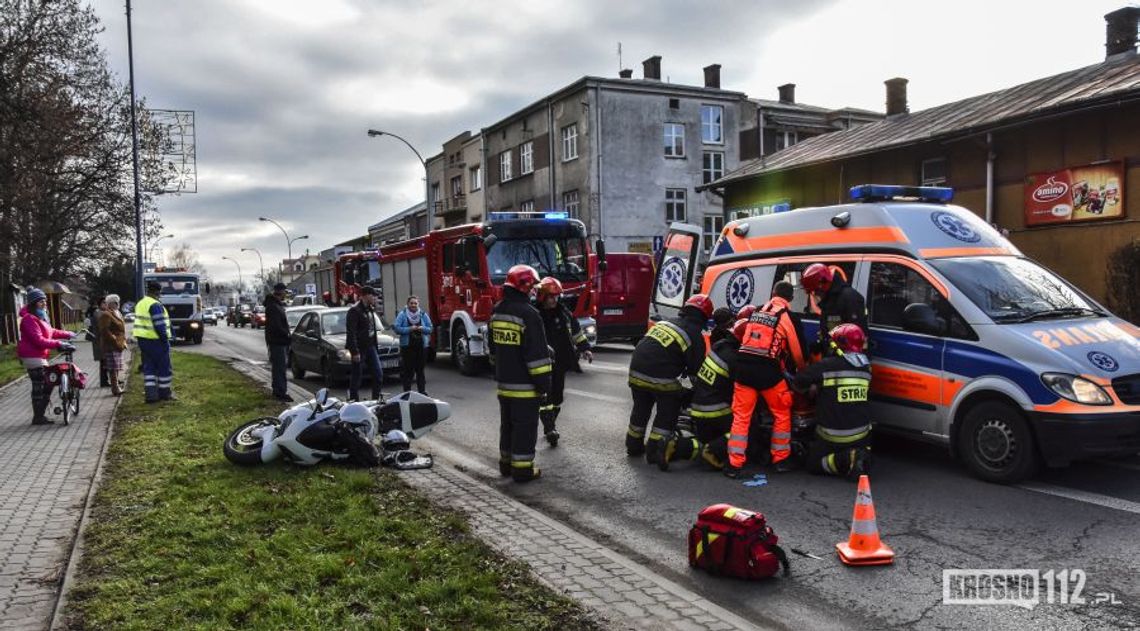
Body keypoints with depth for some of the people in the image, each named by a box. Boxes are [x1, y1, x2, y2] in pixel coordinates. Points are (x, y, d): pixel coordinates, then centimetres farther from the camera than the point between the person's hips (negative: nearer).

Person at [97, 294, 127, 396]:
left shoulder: (117, 313, 20)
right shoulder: (106, 315, -12)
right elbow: (104, 330, -20)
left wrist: (123, 341, 20)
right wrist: (114, 340, -21)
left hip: (118, 345, 10)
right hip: (111, 345, -10)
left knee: (116, 367, 15)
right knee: (113, 368, -9)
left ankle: (116, 385, 22)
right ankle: (115, 388, -9)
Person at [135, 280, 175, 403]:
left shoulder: (140, 304, 13)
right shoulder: (155, 305, -17)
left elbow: (141, 323, 17)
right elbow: (159, 325, -21)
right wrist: (165, 340, -16)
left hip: (142, 339, 9)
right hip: (155, 340, -9)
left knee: (149, 368, 10)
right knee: (164, 367, 4)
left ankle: (151, 394, 5)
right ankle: (164, 393, 12)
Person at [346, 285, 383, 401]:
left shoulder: (370, 309, 12)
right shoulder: (355, 310, -15)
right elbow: (351, 333, -18)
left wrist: (375, 345, 13)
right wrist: (355, 351, -21)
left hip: (370, 347, 8)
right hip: (360, 348, -8)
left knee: (378, 373, 4)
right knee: (357, 377, 1)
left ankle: (376, 398, 13)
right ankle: (354, 401, 10)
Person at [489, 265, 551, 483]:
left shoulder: (497, 311, 9)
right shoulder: (528, 314, -18)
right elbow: (537, 353, -20)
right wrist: (543, 382, -15)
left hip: (503, 381, 8)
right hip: (524, 383, -8)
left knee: (507, 423, 18)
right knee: (525, 426, 0)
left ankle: (506, 463, 27)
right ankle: (522, 469, 4)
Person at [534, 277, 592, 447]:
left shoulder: (563, 312, 7)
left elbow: (576, 330, 16)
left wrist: (584, 348, 14)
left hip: (561, 362, 6)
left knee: (557, 394, 11)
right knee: (546, 394, -11)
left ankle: (550, 426, 24)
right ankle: (549, 429, -15)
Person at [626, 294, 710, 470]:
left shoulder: (666, 322, 18)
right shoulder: (695, 335, -2)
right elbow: (696, 366, -2)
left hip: (636, 371, 7)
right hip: (660, 379, -7)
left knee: (641, 409, 25)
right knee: (667, 413, 11)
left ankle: (633, 445, 38)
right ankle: (654, 449, 6)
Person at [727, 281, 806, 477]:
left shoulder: (756, 311, 16)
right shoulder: (788, 316, 2)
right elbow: (798, 351, 6)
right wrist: (803, 370, 25)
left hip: (743, 366, 4)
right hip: (768, 371, -4)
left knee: (741, 416, 8)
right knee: (782, 414, 16)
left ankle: (734, 465, 5)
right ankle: (781, 460, 24)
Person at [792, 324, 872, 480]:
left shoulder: (825, 365, -15)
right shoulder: (866, 367, 2)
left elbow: (797, 385, -11)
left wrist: (813, 387, 12)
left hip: (832, 436, -4)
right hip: (861, 434, 4)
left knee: (813, 464, 13)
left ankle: (847, 459, -11)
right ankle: (861, 456, -3)